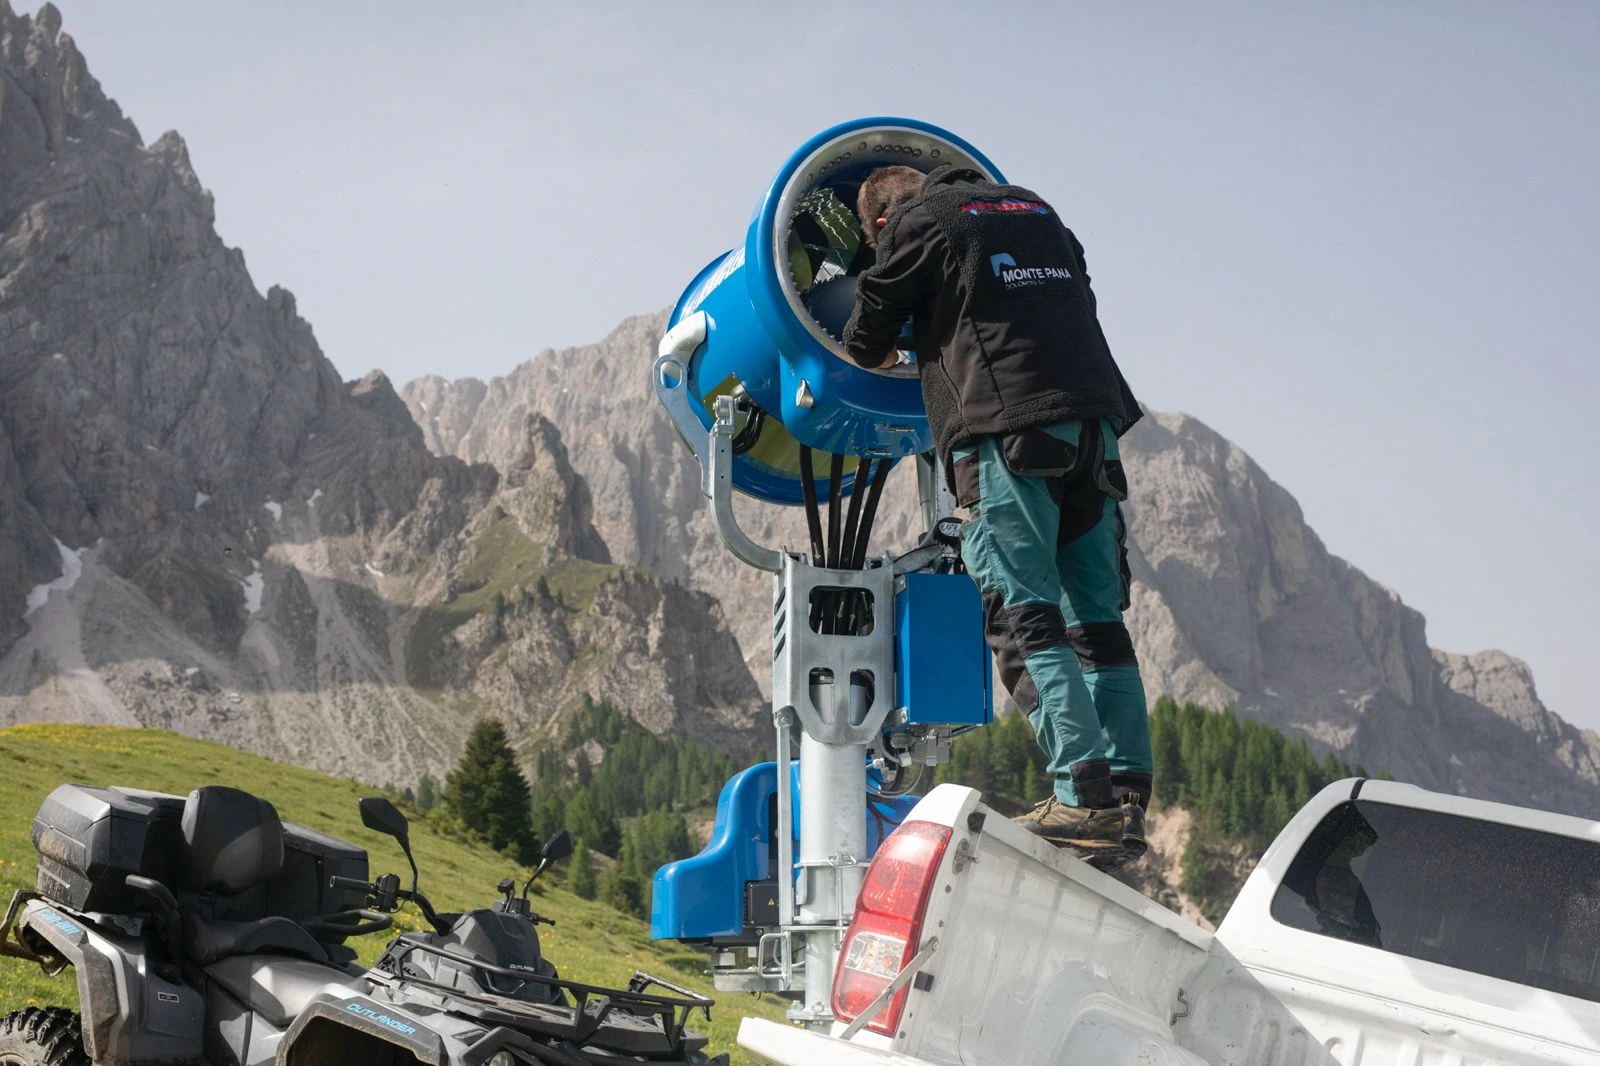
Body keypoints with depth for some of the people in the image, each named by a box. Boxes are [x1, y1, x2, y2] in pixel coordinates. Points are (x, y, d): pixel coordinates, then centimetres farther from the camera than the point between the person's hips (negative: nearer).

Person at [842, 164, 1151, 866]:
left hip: (1008, 427, -6)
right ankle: (1127, 799, 2)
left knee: (1021, 613, -8)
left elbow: (867, 337, 14)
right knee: (1096, 616, 6)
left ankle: (1084, 796, -18)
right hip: (1094, 414, 7)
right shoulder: (1032, 207, 25)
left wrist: (880, 357, 38)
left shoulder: (920, 222, 7)